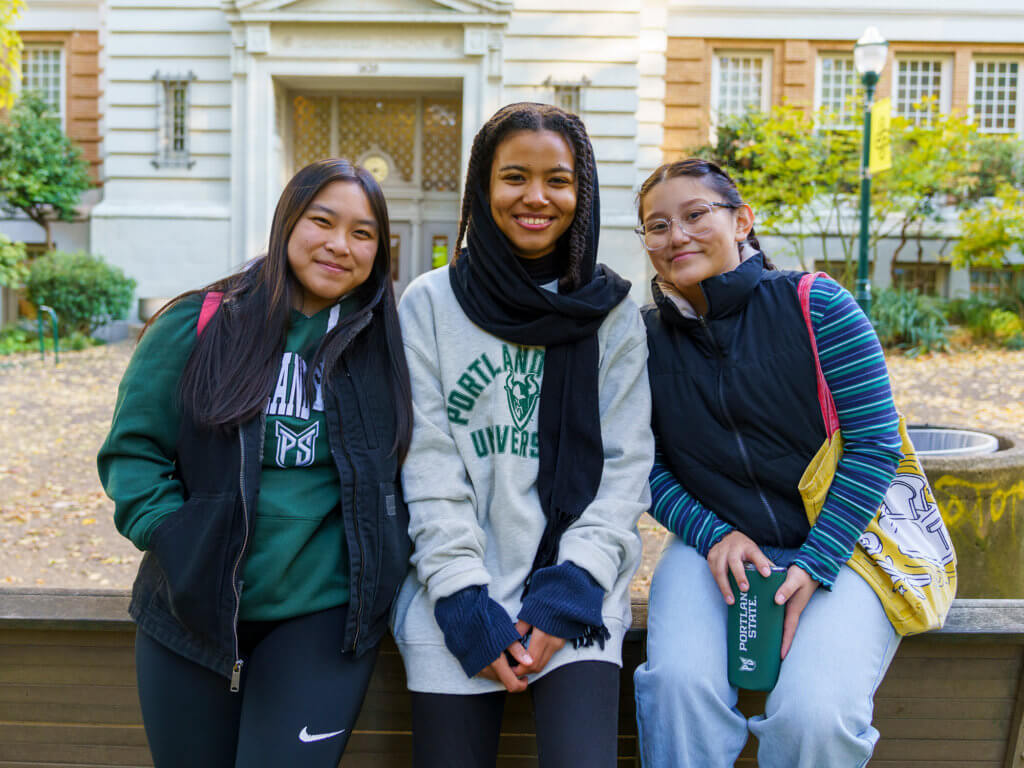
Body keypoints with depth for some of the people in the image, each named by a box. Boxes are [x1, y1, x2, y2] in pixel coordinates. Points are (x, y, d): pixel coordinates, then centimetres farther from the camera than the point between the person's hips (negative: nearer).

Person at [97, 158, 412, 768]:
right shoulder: (196, 327, -2)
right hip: (194, 612, 1)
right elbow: (133, 450, 0)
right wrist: (176, 542, -12)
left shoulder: (385, 347, 3)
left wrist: (389, 561, 1)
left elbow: (416, 469, 11)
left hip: (325, 613, 0)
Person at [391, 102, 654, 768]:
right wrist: (464, 600, -9)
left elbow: (625, 464, 4)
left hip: (575, 585, 0)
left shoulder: (613, 313, 8)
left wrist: (574, 584, -8)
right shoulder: (431, 303, 5)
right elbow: (427, 466, 0)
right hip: (458, 585, 0)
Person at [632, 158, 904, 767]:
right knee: (679, 682, -27)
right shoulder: (646, 338, 3)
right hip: (714, 544, 2)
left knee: (815, 712, -25)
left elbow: (875, 443, -8)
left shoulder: (814, 306, -6)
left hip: (836, 540, -2)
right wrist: (713, 535, -13)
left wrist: (813, 566, -16)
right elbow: (647, 466, 6)